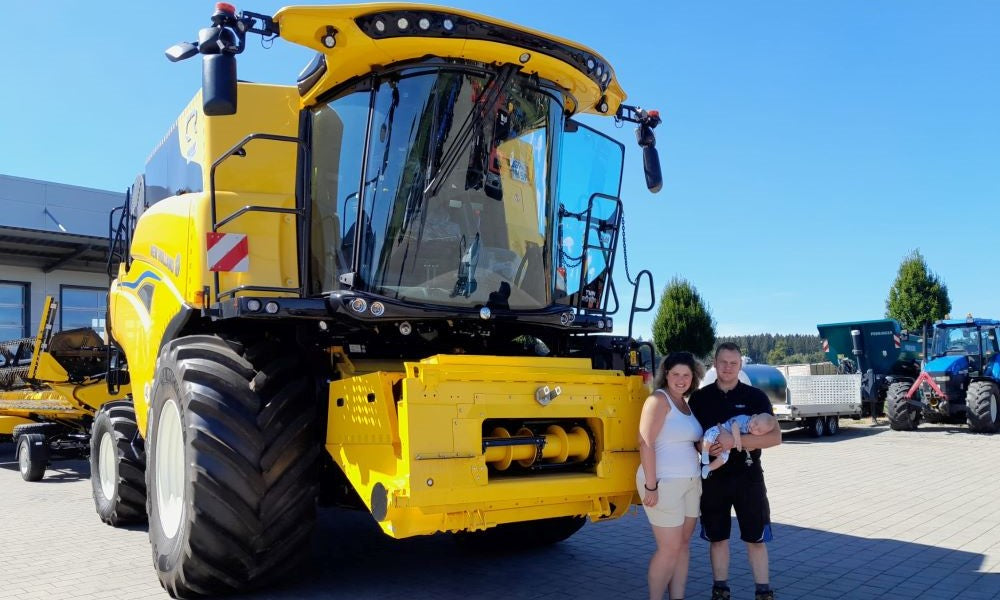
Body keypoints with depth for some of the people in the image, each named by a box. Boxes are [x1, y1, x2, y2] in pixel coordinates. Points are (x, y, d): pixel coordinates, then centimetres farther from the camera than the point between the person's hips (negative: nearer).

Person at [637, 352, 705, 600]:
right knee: (670, 548, -4)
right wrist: (651, 485, -23)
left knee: (684, 544, 11)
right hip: (665, 483, -8)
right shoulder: (659, 400, -12)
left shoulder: (686, 403, 13)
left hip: (689, 482, 8)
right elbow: (645, 443, -19)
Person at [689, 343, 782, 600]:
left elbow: (775, 437, -12)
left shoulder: (755, 396, -3)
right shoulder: (699, 398, 1)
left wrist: (736, 440, -24)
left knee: (756, 537, 5)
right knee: (717, 537, 10)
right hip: (713, 476, 1)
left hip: (747, 476, -1)